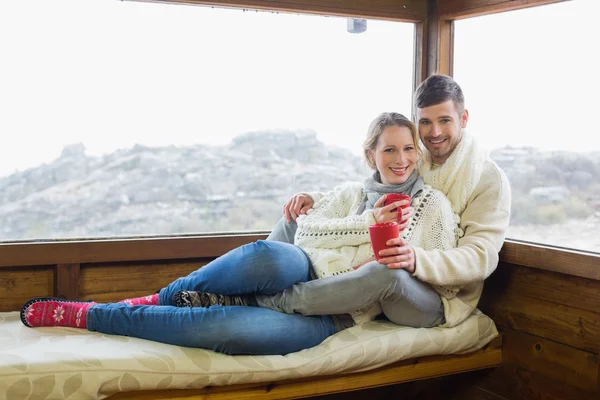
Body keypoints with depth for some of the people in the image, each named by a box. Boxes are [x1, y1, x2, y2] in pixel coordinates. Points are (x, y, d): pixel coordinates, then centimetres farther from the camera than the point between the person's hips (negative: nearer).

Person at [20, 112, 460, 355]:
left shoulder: (434, 205, 9)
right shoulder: (349, 193, 16)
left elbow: (442, 291, 7)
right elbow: (306, 231, 2)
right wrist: (365, 224, -7)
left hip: (331, 315, -2)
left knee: (221, 327, -30)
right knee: (272, 256, -40)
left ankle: (83, 313, -16)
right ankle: (163, 298, -13)